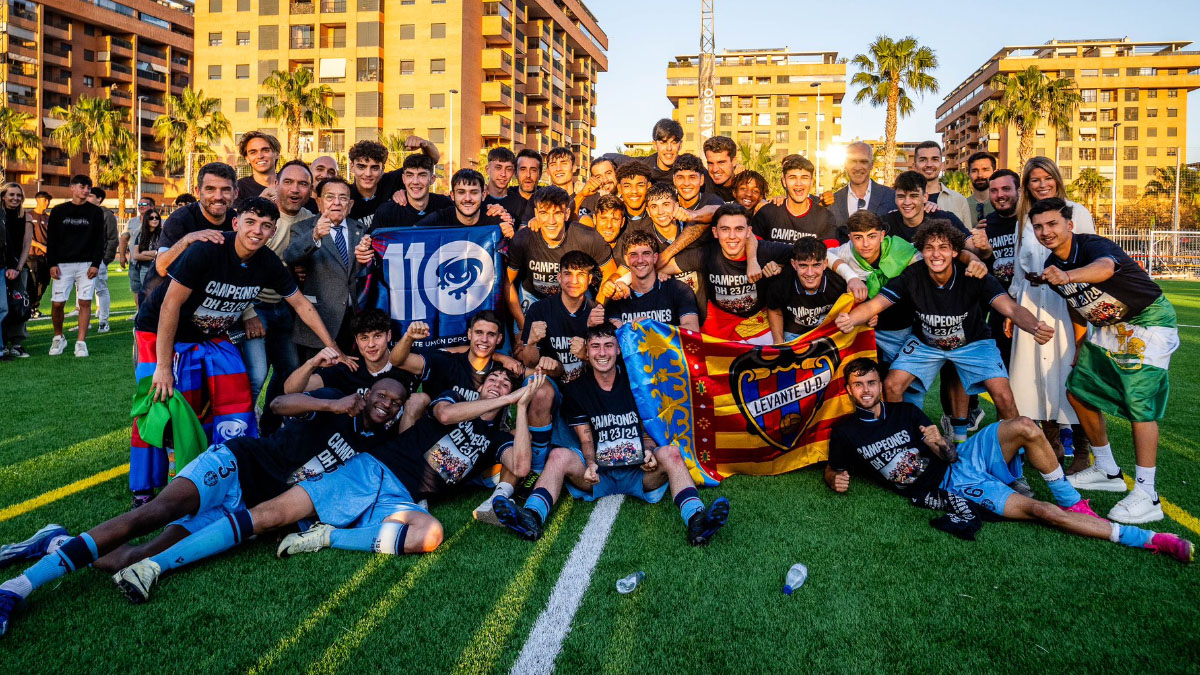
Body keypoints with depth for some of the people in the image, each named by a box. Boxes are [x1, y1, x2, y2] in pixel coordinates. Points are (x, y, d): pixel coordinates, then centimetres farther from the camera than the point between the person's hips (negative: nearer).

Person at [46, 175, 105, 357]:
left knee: (85, 302, -6)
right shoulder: (59, 211, 6)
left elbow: (99, 239, 3)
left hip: (87, 265, 0)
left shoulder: (95, 212, 5)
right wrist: (52, 264, -3)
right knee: (57, 303, -3)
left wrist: (96, 264, -6)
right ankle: (58, 338, 18)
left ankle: (81, 342, 0)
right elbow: (51, 239, 6)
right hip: (63, 265, 0)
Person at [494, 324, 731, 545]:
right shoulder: (576, 390, 8)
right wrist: (590, 465, -21)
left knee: (670, 452, -29)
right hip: (599, 474, 0)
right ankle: (532, 517, -49)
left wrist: (649, 453, -15)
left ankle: (695, 519, -50)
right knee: (559, 455, -26)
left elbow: (648, 432, 9)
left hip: (639, 473, 0)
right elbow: (586, 440, 2)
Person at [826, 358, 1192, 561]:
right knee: (1038, 510, -21)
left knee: (1024, 427, -25)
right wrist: (837, 481, -15)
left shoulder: (906, 412, 9)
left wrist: (940, 445, -17)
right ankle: (1146, 539, -18)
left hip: (961, 458, 4)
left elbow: (949, 455, 8)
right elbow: (832, 470, 10)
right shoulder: (845, 433, -1)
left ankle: (1072, 503, -6)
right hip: (949, 487, -4)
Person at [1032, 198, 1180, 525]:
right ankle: (1108, 472, 22)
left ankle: (1146, 497, -12)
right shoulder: (1052, 265, -2)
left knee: (1139, 402, -16)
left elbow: (1105, 268, -52)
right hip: (1109, 327, 9)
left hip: (1148, 320, -9)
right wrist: (1080, 343, 14)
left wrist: (1067, 275, -72)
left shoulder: (1093, 246, -26)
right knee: (1079, 390, 7)